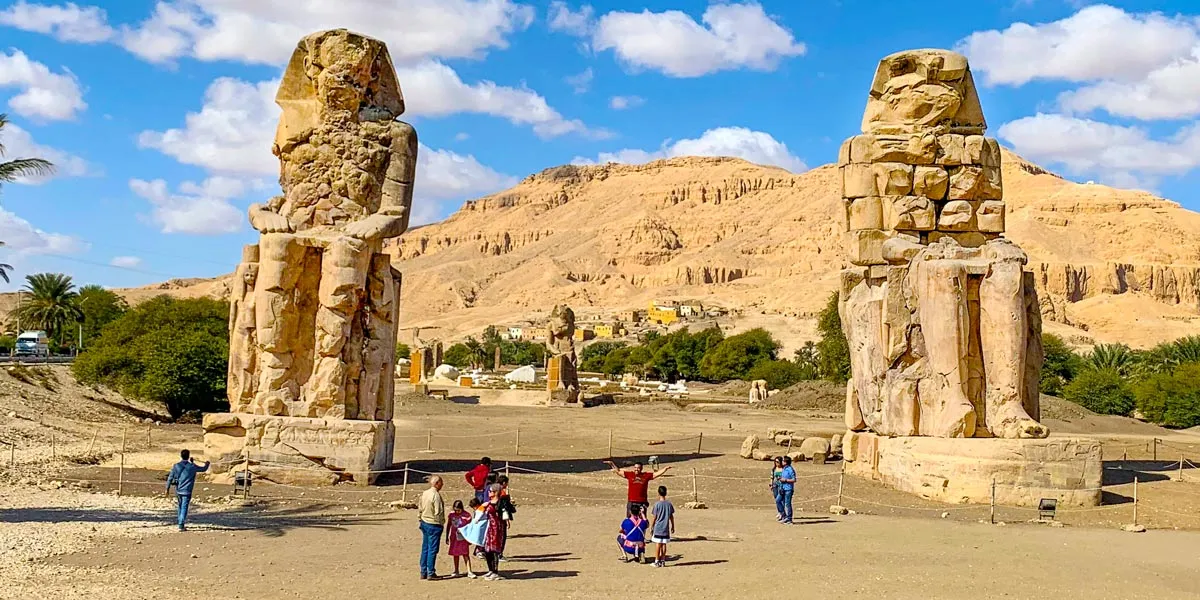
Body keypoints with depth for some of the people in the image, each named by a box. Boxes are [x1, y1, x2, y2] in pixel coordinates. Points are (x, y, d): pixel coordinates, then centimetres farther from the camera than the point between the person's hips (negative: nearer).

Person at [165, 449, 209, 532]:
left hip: (178, 490, 3)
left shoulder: (176, 466, -1)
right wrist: (207, 464, 29)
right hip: (186, 491, -3)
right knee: (184, 507, -4)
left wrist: (167, 488, 9)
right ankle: (181, 525, -11)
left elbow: (170, 478, 0)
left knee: (180, 506, 21)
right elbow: (203, 469, 8)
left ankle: (180, 521, 29)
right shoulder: (192, 466, -6)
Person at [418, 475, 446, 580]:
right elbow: (438, 512, -20)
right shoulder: (436, 495, -19)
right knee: (432, 549, -1)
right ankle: (430, 573, 2)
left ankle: (423, 572, 19)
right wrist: (442, 524, -7)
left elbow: (420, 509, 12)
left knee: (425, 548, 13)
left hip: (424, 523, 8)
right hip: (434, 524, -8)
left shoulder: (424, 493, 5)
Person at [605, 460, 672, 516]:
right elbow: (618, 471, 8)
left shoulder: (647, 476, 2)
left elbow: (657, 473, 5)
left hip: (642, 502, 0)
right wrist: (611, 464, 4)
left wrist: (665, 468, -5)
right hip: (631, 502, 0)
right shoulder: (629, 474, 3)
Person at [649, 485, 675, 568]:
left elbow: (654, 517, -7)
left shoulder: (657, 504, -10)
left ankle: (657, 561, 4)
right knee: (664, 544, 7)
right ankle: (663, 561, 10)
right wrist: (673, 526, 19)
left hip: (657, 528, -3)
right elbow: (671, 517, 7)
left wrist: (651, 527, 2)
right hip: (666, 528, 3)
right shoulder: (669, 504, 1)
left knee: (658, 544, 1)